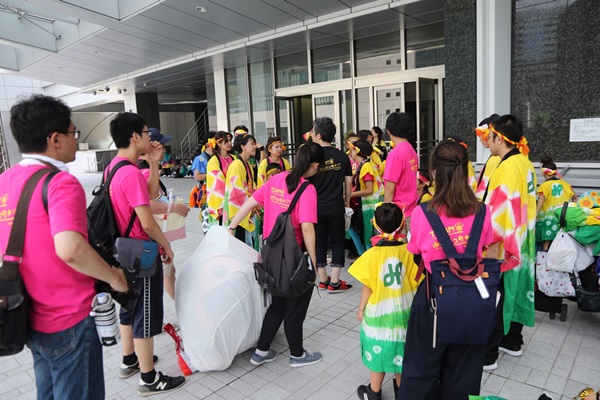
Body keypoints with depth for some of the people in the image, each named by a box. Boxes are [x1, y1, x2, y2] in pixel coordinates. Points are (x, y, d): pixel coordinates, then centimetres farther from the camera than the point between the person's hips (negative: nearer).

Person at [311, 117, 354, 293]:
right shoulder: (342, 156, -2)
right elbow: (348, 182, 2)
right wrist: (347, 203, 15)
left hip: (316, 207, 0)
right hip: (336, 207, 1)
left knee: (319, 242, 11)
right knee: (337, 242, 10)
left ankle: (323, 280, 21)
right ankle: (334, 282, 10)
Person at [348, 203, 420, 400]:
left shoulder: (372, 254, -18)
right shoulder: (408, 251, -10)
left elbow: (368, 287, -12)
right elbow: (414, 282, -2)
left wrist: (361, 309, 3)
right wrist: (412, 304, 15)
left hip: (379, 312, -3)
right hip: (403, 310, 3)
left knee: (378, 350, 12)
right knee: (399, 349, 20)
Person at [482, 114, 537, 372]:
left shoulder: (508, 167, -21)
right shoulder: (525, 163, 9)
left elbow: (502, 208, -25)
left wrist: (492, 242, -22)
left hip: (503, 246, -9)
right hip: (520, 243, 10)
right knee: (513, 292, 19)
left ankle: (487, 354, 10)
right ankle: (512, 342, 34)